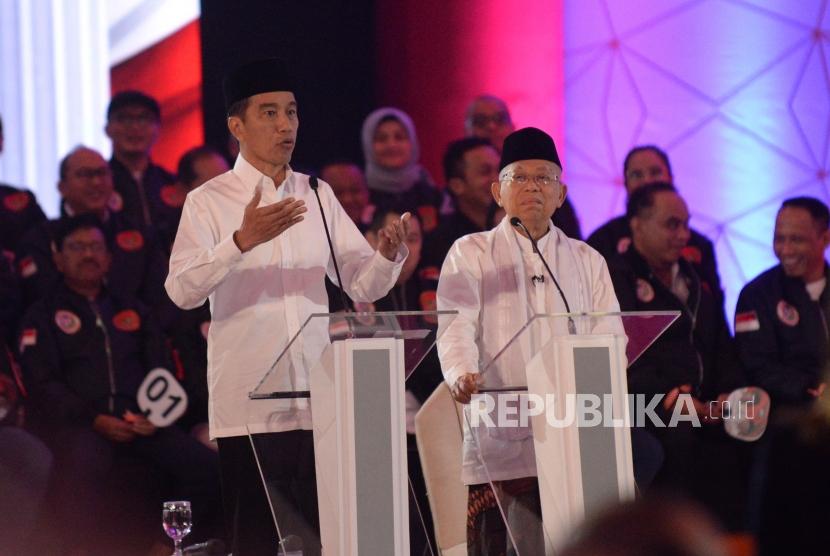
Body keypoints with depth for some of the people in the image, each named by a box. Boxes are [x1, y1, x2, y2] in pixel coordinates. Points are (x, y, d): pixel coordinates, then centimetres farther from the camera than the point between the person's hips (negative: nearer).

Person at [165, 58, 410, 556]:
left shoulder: (318, 196, 15)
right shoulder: (209, 202, 0)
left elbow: (363, 285, 11)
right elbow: (182, 290, -14)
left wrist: (389, 255, -12)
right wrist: (243, 240, -29)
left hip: (318, 400, 4)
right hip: (249, 402, -4)